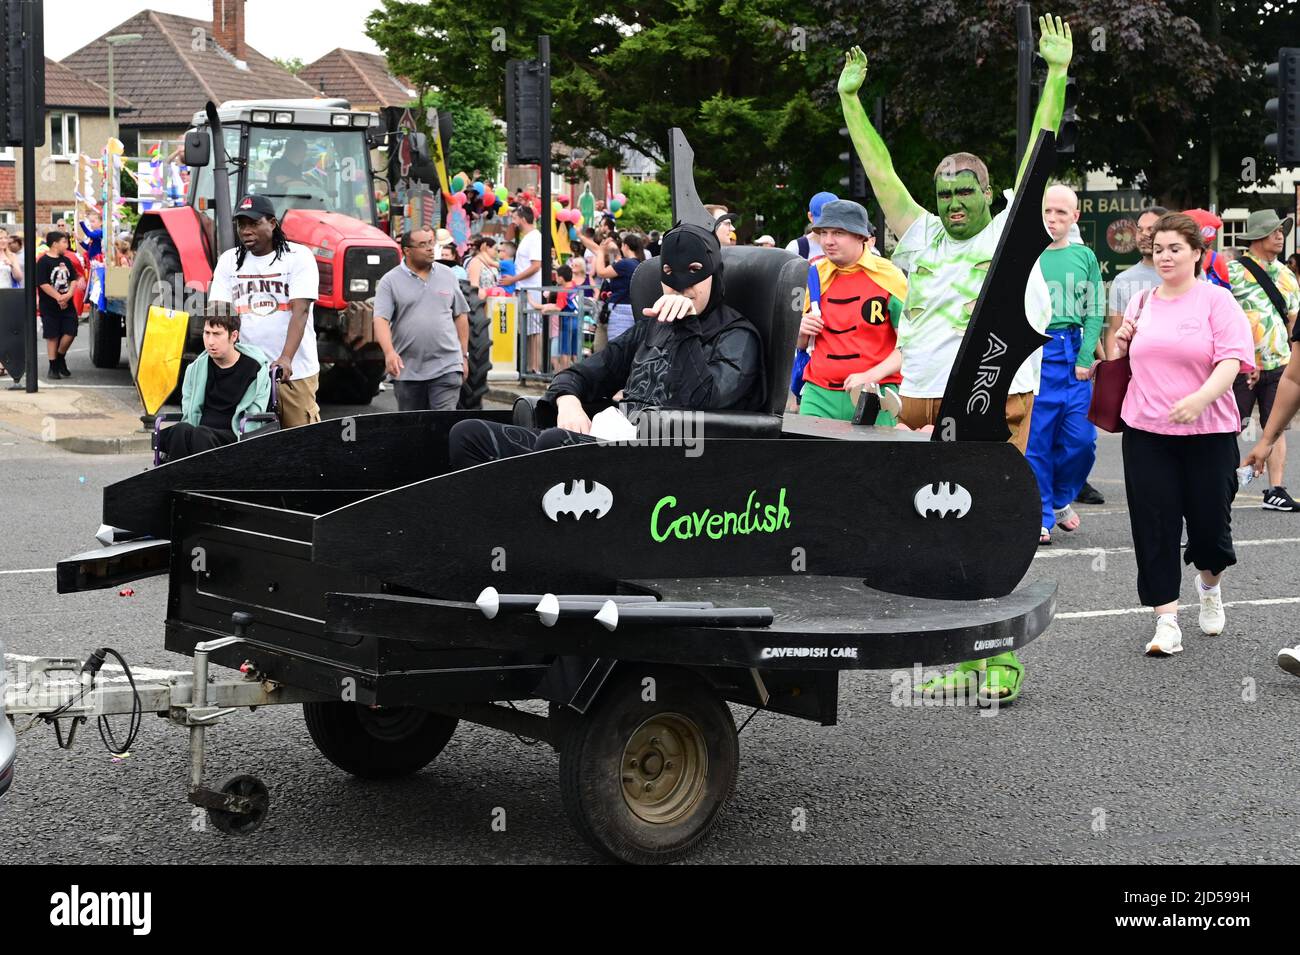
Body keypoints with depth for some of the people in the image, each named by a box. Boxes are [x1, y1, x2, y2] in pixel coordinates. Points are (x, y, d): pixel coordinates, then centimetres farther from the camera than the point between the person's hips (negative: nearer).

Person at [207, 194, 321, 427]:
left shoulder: (298, 257, -2)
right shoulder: (229, 260, 11)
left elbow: (300, 311, -13)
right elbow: (218, 312, 4)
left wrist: (285, 359, -26)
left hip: (295, 372, -3)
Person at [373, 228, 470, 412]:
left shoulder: (447, 275, 10)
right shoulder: (390, 281, 0)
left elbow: (461, 316, 15)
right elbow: (381, 320, -10)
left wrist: (464, 355, 11)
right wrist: (389, 352, -27)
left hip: (446, 368, 0)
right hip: (407, 370, 0)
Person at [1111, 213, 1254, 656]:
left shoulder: (1217, 300, -4)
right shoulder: (1141, 302, 11)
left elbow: (1230, 362, -15)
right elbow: (1123, 362, 26)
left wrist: (1199, 398, -31)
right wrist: (1119, 344, 3)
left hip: (1208, 431, -3)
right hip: (1147, 431, 3)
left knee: (1209, 520, 4)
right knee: (1155, 524, -2)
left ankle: (1209, 585, 37)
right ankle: (1167, 621, 3)